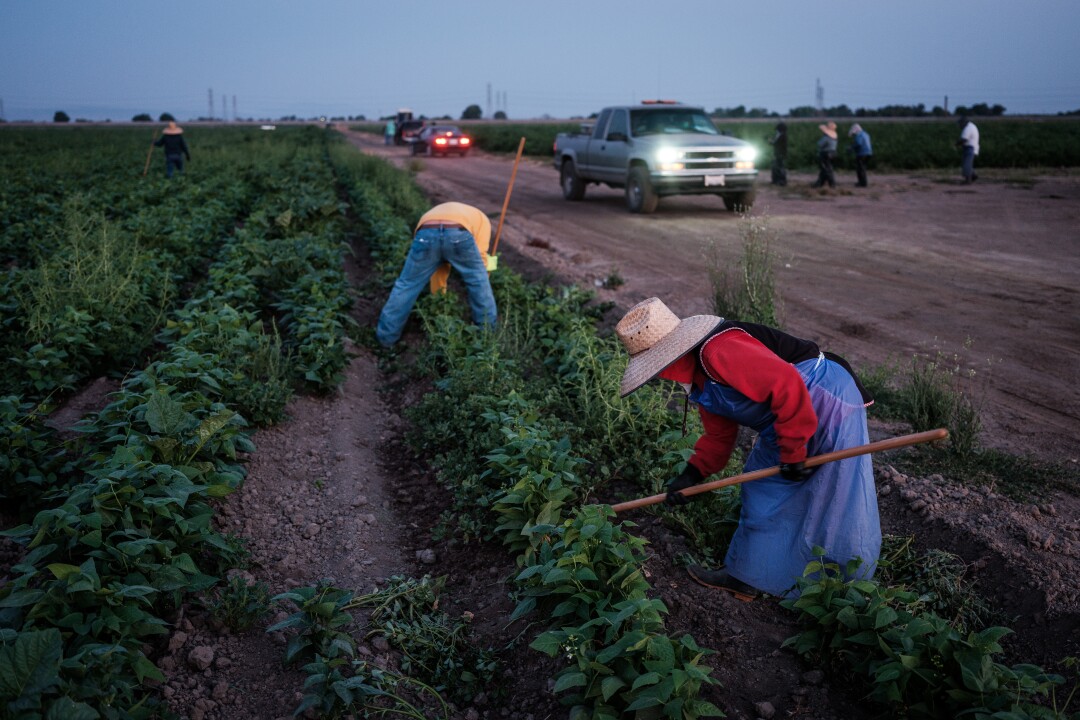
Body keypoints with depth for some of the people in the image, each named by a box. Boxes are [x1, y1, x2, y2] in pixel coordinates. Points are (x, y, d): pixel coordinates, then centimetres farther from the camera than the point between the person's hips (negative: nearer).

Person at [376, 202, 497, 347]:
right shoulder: (481, 219, 37)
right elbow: (479, 257, 26)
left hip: (427, 233, 3)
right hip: (458, 233, -3)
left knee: (407, 284, 15)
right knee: (478, 280, 21)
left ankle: (386, 336, 21)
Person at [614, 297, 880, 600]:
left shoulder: (719, 351, -28)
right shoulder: (698, 375, 7)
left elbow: (786, 384, -33)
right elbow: (719, 433, 14)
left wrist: (792, 452, -24)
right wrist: (693, 474, 4)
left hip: (828, 402, -11)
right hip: (793, 414, 11)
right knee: (763, 492, 16)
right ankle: (746, 577, 27)